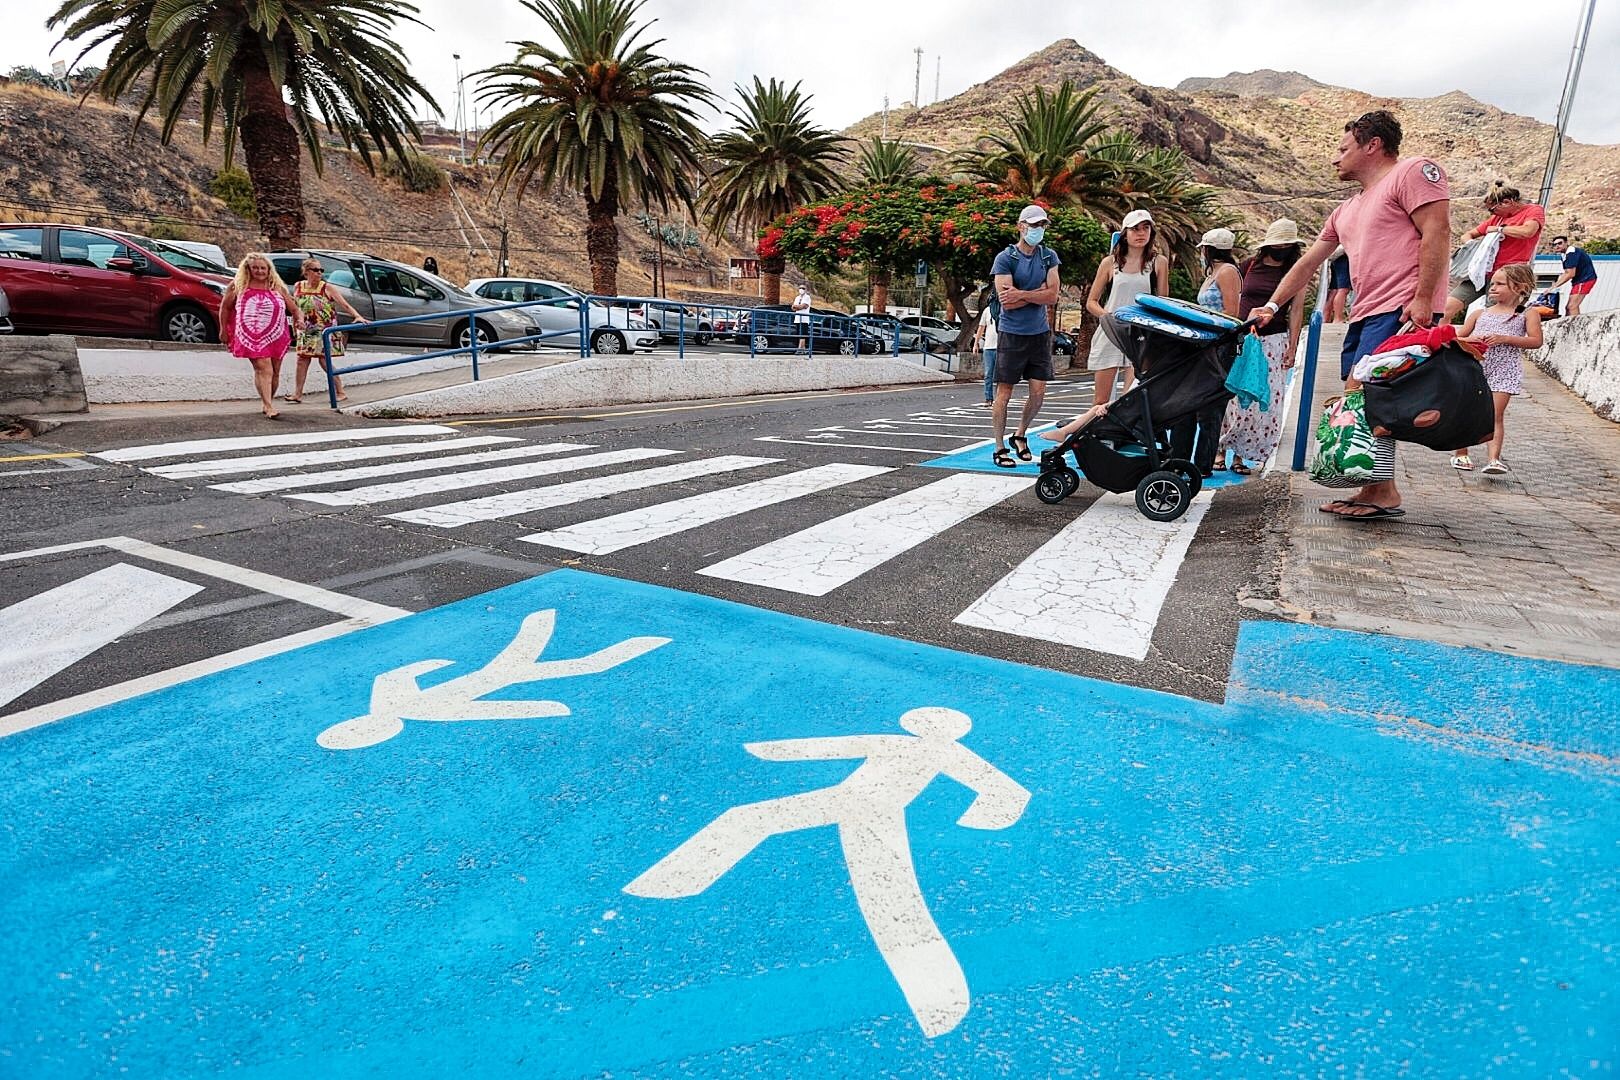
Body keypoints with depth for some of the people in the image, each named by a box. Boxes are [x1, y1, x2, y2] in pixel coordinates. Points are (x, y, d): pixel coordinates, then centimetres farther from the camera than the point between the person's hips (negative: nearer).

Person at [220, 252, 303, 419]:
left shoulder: (278, 288, 10)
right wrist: (223, 329, 10)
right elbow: (225, 307, 13)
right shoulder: (238, 286, 5)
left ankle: (268, 403, 28)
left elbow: (295, 309, 10)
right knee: (264, 369, -20)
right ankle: (269, 407, -27)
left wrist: (300, 320, -12)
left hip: (276, 337, 3)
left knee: (274, 373, 10)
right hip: (251, 337, -3)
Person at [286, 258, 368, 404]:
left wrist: (358, 316, -29)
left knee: (324, 361, -7)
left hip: (325, 330, -4)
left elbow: (345, 305, -13)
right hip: (307, 331, 4)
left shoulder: (327, 288, -7)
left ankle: (341, 393, 3)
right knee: (302, 359, 4)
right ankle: (297, 393, 9)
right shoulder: (298, 287, 5)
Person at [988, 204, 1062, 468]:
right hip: (1011, 334, -4)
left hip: (1040, 333, 4)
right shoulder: (1005, 258, -5)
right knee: (1004, 392, -1)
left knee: (1038, 392, 4)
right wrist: (1039, 291, -8)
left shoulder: (1049, 256, 9)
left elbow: (1052, 296, -2)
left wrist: (1021, 293, -14)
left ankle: (1020, 436, 26)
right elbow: (1007, 301, -14)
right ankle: (999, 448, 7)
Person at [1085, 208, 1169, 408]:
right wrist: (1109, 316, -9)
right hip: (1110, 333, 1)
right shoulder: (1110, 262, 8)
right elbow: (1091, 302, 9)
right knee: (1100, 401, 3)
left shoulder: (1159, 262, 8)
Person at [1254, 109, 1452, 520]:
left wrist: (1422, 299, -19)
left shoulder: (1413, 171, 1)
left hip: (1403, 310, -9)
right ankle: (1375, 492, 8)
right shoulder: (1346, 211, 27)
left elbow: (1437, 232, -11)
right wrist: (1272, 305, 18)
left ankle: (1383, 491, -15)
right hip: (1365, 314, 9)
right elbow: (1307, 263, 27)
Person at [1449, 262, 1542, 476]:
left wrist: (1505, 339, -14)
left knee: (1495, 415, -8)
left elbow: (1536, 341, -2)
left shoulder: (1528, 313, 7)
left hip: (1504, 371, -2)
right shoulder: (1479, 313, 14)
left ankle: (1493, 459, -14)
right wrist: (1471, 340, -9)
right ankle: (1460, 454, 17)